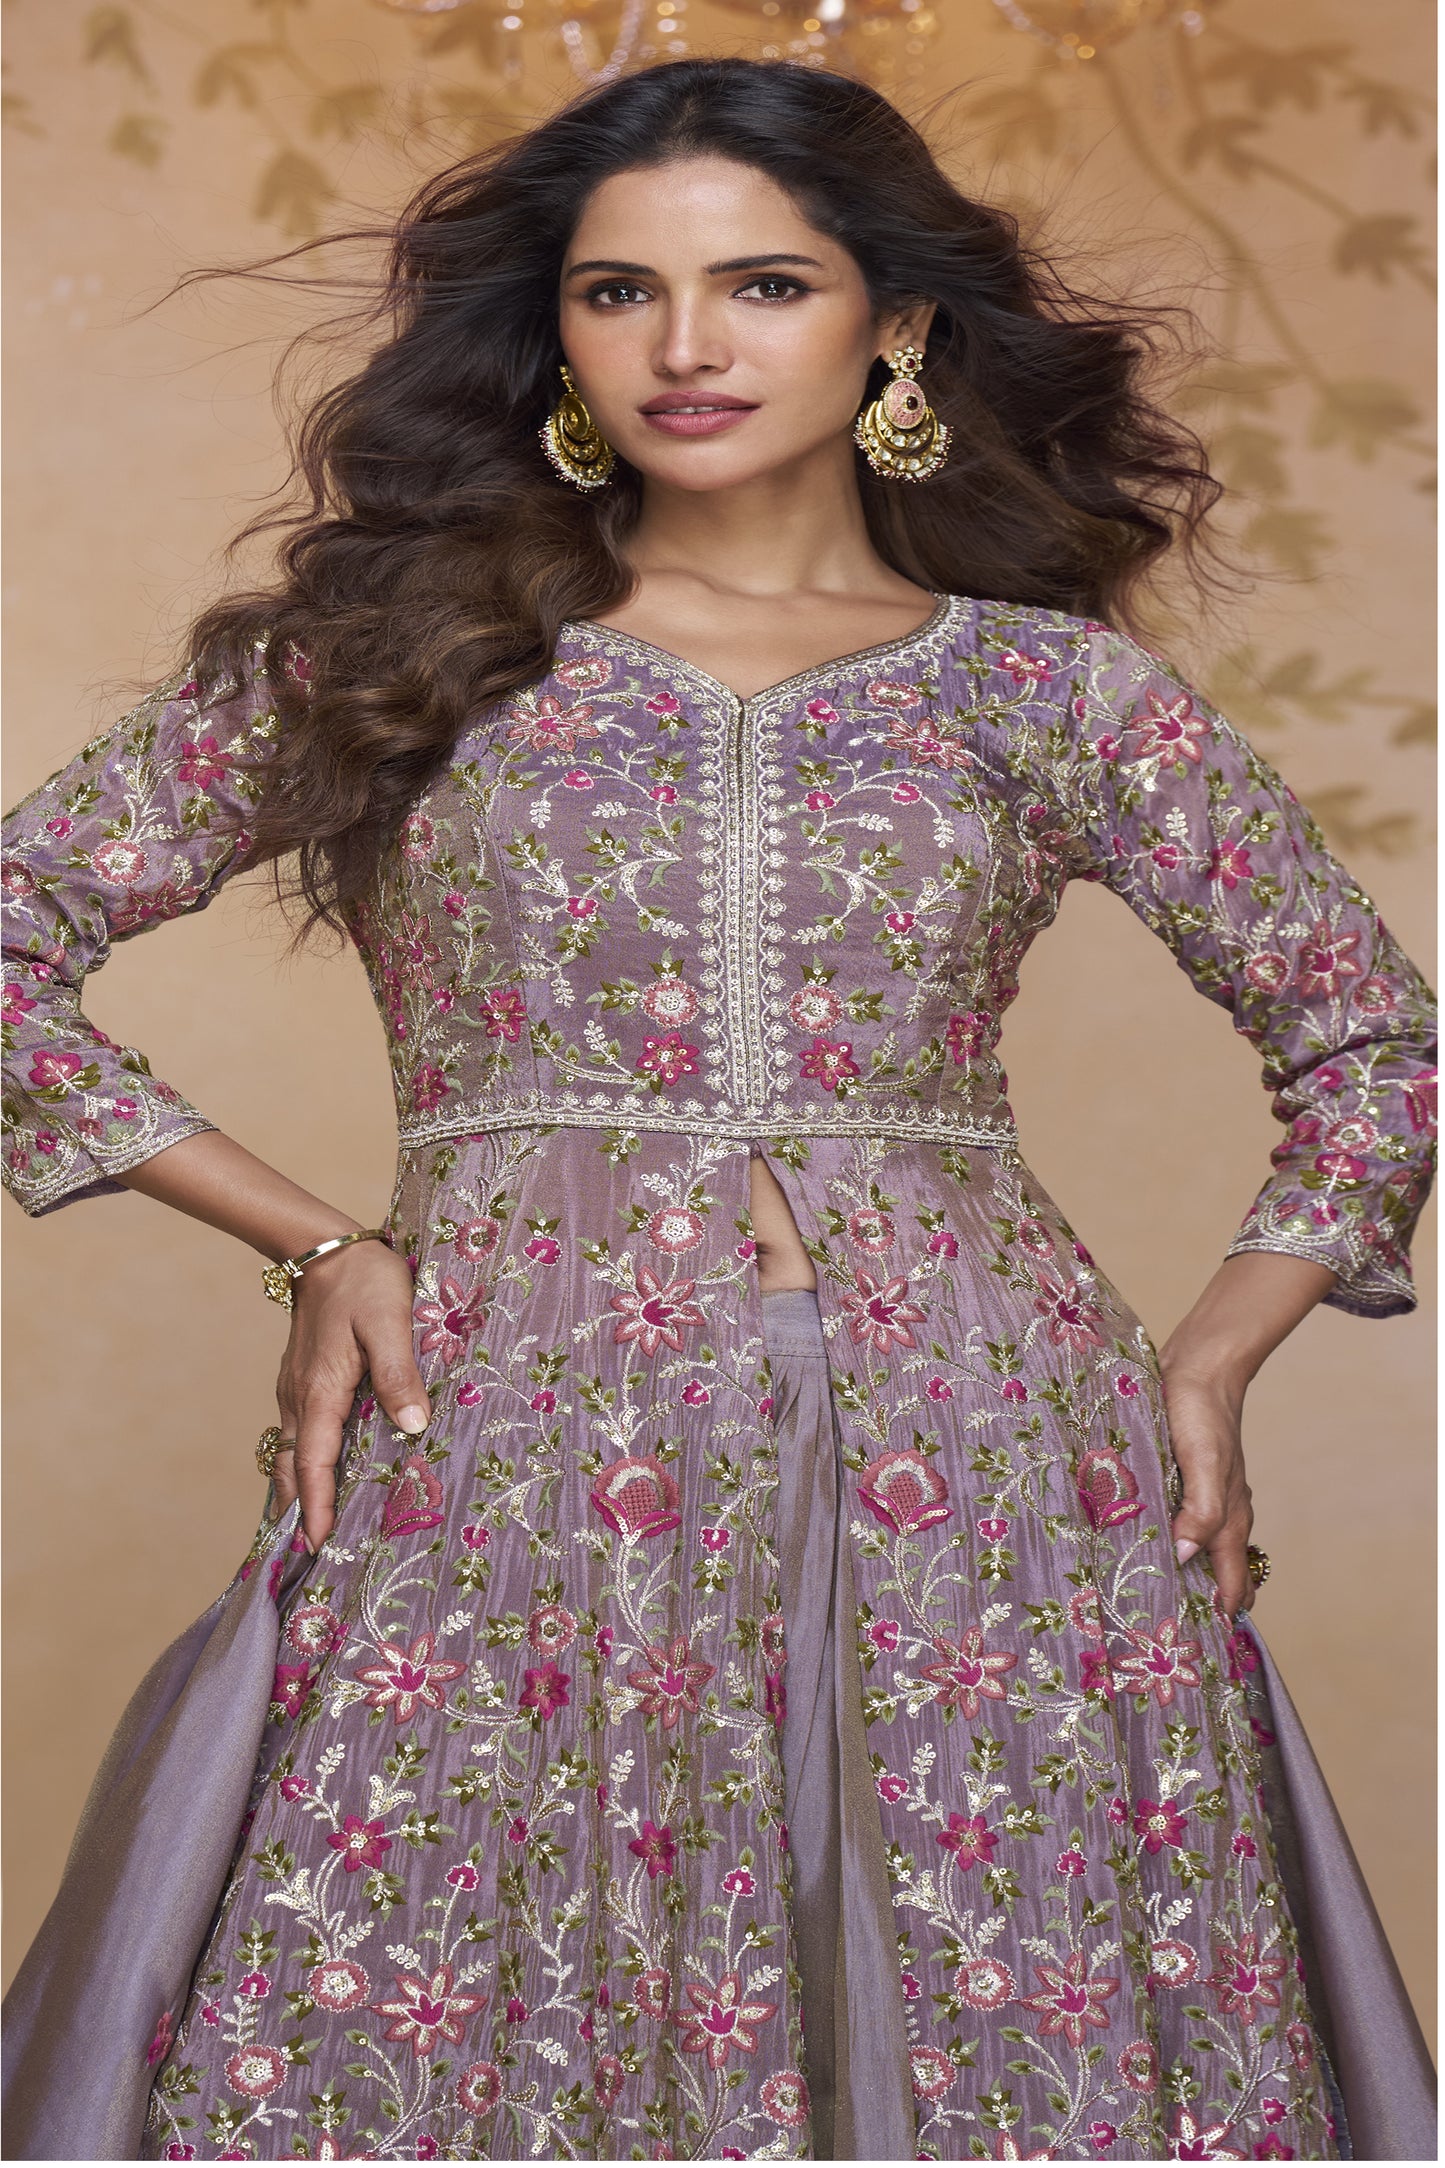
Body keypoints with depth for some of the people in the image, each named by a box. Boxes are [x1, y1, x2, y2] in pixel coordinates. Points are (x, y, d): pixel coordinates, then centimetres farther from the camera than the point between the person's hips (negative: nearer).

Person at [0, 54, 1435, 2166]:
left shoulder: (1049, 687, 10)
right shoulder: (397, 643, 10)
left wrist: (1206, 1367, 4)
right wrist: (316, 1242, 0)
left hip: (972, 1491, 1)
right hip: (505, 1488, 0)